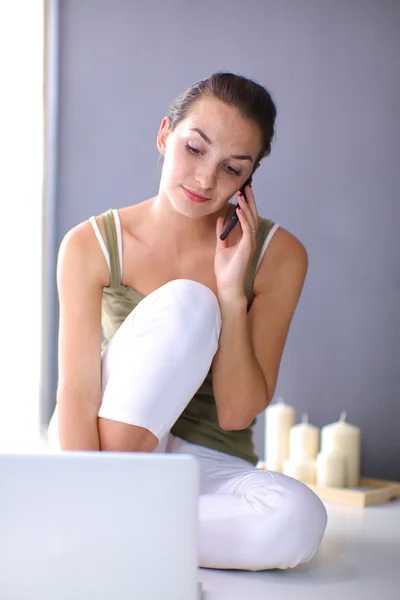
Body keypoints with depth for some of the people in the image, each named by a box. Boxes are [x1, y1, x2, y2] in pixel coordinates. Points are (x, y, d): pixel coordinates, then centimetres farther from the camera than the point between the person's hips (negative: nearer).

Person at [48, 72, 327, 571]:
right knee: (185, 303, -26)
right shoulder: (92, 245, -8)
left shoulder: (277, 255, -7)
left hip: (211, 468, 2)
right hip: (108, 446, -1)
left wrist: (233, 291, -20)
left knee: (298, 520, -34)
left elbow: (237, 414, -9)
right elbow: (77, 393, -17)